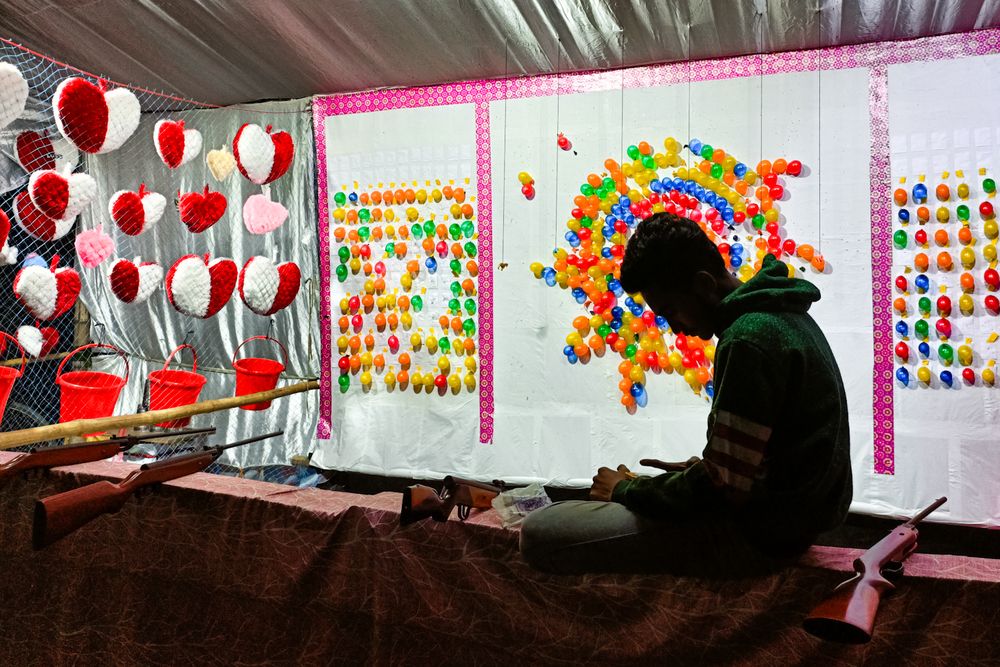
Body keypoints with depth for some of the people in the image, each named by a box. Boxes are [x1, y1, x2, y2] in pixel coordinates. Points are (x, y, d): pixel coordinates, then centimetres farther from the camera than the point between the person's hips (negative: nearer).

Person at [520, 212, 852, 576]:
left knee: (540, 533, -17)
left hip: (756, 533, -11)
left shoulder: (747, 341, -23)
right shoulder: (783, 314, 10)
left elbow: (724, 488, -22)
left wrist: (626, 490, -9)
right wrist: (700, 467, 10)